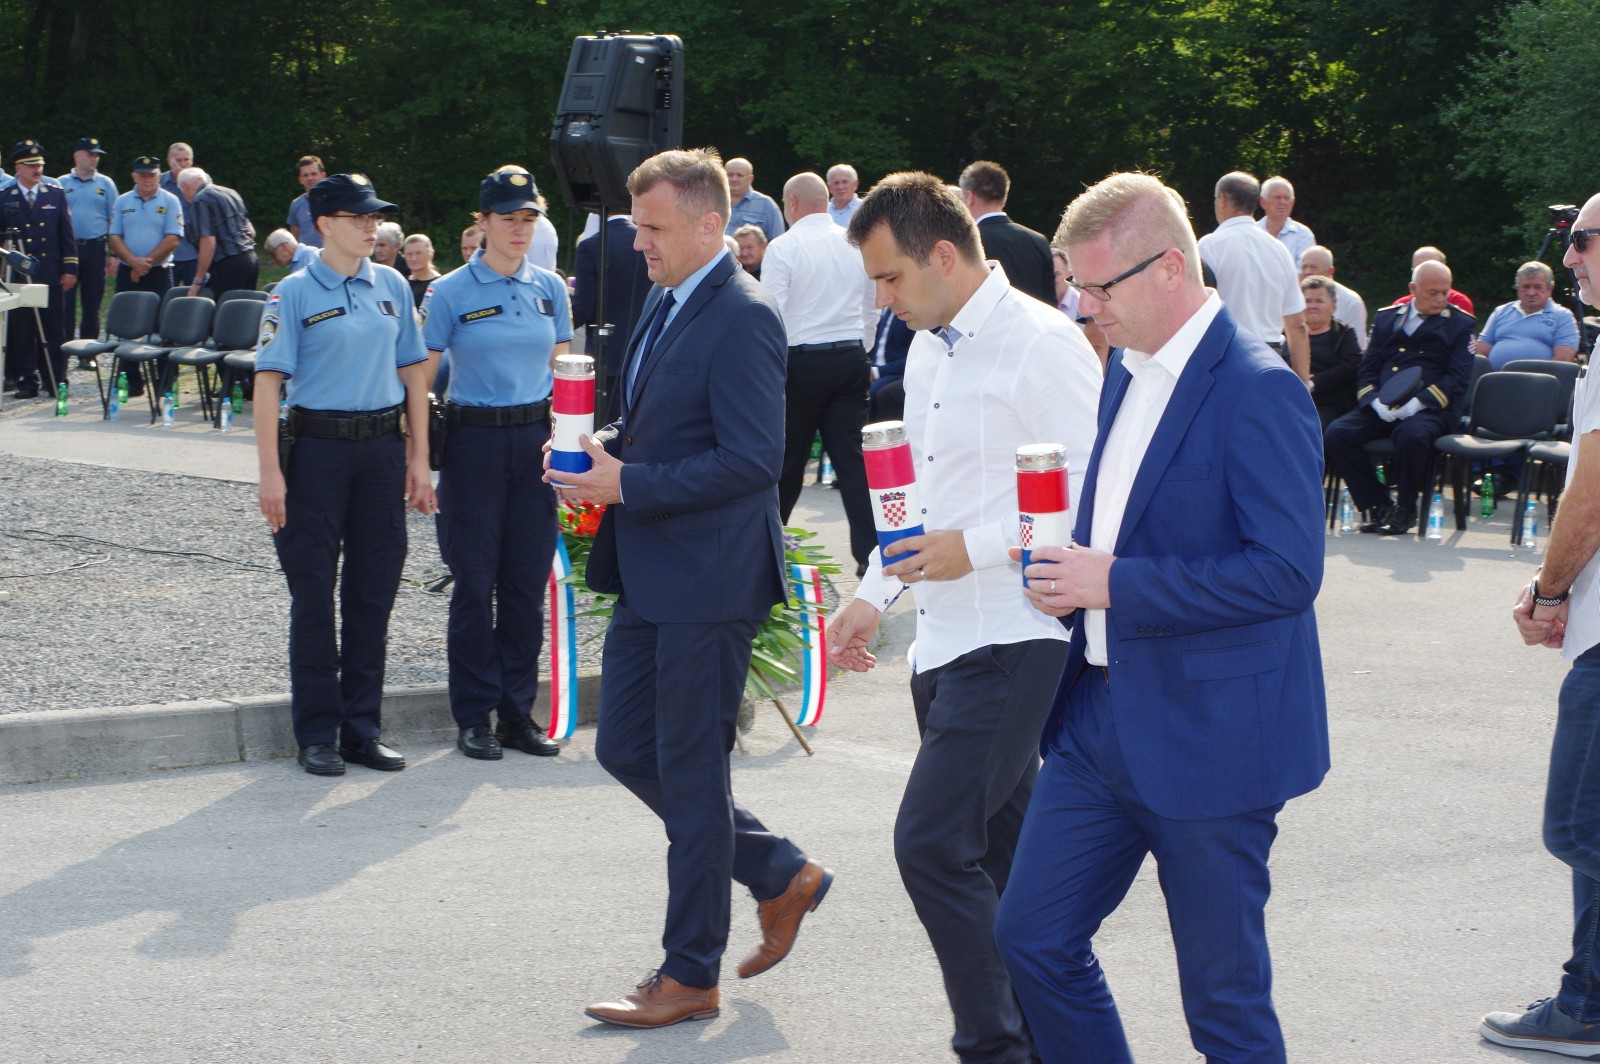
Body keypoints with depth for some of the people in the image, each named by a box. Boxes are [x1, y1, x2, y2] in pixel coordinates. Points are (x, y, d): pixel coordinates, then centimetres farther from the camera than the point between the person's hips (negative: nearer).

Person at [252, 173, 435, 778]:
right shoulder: (295, 294, -4)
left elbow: (413, 371, 13)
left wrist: (418, 460, 8)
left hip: (382, 447, 4)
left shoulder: (391, 287, 9)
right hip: (318, 448, -4)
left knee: (374, 590, 7)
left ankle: (363, 728, 16)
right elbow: (269, 380, -8)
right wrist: (271, 473, -14)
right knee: (314, 592, 1)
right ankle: (317, 733, 9)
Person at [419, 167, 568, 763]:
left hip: (535, 439, 4)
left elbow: (562, 369, 14)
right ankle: (474, 717, 8)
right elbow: (421, 375, -3)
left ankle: (518, 710, 13)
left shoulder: (549, 288, 8)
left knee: (528, 580, 5)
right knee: (475, 581, 0)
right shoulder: (451, 293, -3)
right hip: (475, 440, -3)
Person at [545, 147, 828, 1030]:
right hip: (649, 577, 10)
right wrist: (603, 446, 3)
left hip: (709, 577, -10)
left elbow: (752, 460, -23)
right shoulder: (666, 303, 12)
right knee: (626, 750, 14)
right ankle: (781, 875, 28)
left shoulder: (742, 319, -18)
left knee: (690, 774, 0)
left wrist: (627, 484, -21)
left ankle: (690, 974, 12)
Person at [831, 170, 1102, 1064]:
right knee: (997, 857, 13)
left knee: (933, 842, -14)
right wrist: (875, 595, 18)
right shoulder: (928, 351, 15)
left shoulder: (1042, 344, -14)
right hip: (946, 642, 9)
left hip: (1013, 642, -9)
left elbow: (1093, 494, -18)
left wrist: (976, 548, -21)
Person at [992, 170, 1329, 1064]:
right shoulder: (1131, 374, 12)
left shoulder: (1257, 389, -17)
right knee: (1033, 936, 10)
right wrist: (1074, 574, 4)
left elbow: (1288, 570, -23)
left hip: (1208, 743, -9)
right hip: (1102, 721, 9)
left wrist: (1115, 582, -22)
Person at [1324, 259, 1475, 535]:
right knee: (1336, 434, -21)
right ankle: (1379, 505, -8)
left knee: (1410, 437, -37)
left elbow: (1457, 380, -2)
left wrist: (1417, 403, -16)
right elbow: (1367, 369, 14)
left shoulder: (1460, 324, 9)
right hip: (1381, 408, 4)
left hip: (1428, 409, -4)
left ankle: (1405, 509, -13)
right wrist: (1376, 402, -8)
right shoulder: (1386, 318, 20)